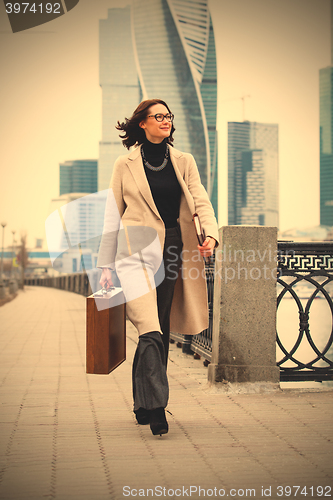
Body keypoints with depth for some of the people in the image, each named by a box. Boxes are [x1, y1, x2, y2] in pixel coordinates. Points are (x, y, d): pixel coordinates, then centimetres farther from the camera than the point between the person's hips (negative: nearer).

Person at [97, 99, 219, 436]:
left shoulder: (184, 162, 13)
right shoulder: (125, 165, 6)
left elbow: (200, 201, 2)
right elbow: (112, 216, 8)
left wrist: (211, 234, -18)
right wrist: (106, 265, 5)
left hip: (172, 252, 3)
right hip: (136, 251, -3)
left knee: (159, 330, 7)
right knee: (150, 330, -18)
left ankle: (143, 405, 20)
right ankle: (156, 407, -18)